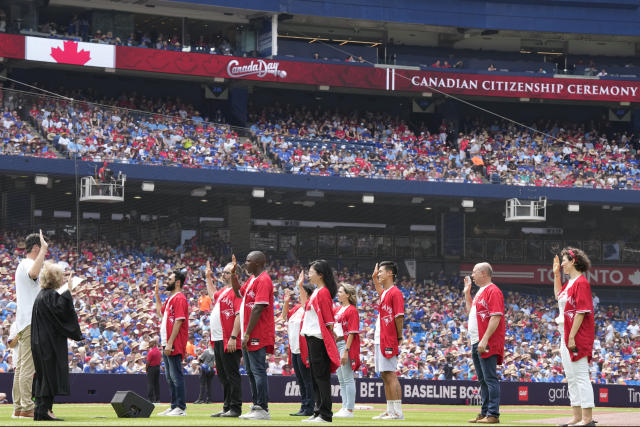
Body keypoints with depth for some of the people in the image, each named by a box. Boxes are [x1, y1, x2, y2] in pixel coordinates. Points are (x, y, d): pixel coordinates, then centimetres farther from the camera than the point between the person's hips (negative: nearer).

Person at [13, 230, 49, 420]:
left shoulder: (23, 265, 21)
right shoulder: (28, 264, -11)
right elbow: (34, 273, -36)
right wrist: (44, 249, -34)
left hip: (23, 323, 11)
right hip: (31, 322, -11)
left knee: (21, 367, 10)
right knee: (28, 367, -12)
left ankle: (18, 408, 11)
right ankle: (27, 408, -15)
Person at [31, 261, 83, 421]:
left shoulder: (41, 295, 16)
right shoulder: (50, 295, -14)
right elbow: (60, 310, -27)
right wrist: (68, 291, -24)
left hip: (41, 342, 10)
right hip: (50, 342, -10)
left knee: (43, 375, 10)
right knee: (51, 373, -9)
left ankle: (40, 410, 11)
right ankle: (45, 409, -12)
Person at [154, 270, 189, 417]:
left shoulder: (179, 298, -12)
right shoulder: (170, 299, 19)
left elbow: (178, 322, -19)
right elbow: (160, 312, 34)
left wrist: (170, 343, -23)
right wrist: (157, 294, 26)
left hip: (174, 344, -11)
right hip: (167, 345, 11)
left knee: (176, 376, -10)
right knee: (170, 377, 14)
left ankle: (181, 408, -10)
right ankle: (174, 407, 20)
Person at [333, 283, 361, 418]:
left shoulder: (352, 310, -9)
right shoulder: (337, 309, 16)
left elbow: (352, 332, -15)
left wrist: (346, 350, -19)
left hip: (346, 345, -9)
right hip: (336, 345, 9)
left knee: (348, 379, -8)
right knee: (341, 380, 13)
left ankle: (349, 410, -7)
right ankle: (344, 407, 19)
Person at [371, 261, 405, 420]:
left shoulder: (395, 292, -10)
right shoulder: (384, 293, 18)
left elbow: (399, 316, -14)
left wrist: (399, 338, -15)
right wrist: (374, 278, 40)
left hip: (388, 341, -10)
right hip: (380, 340, 10)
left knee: (390, 374, -11)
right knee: (385, 376, 10)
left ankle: (398, 412, -12)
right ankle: (390, 411, 13)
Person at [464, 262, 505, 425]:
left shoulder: (493, 291, -11)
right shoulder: (479, 292, 20)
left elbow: (496, 317, -19)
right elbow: (470, 311, 33)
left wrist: (485, 340, -24)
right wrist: (467, 293, 23)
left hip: (488, 344, -10)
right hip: (476, 343, 10)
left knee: (490, 379, -10)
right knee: (482, 379, 13)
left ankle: (493, 414, -10)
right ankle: (484, 412, 18)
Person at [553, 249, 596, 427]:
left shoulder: (581, 282, -14)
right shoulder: (569, 282, 16)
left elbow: (581, 311, -20)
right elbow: (558, 295, 36)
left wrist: (572, 337, -23)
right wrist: (556, 274, 26)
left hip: (578, 336, -11)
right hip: (566, 336, 11)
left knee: (581, 376, -11)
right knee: (571, 378, 14)